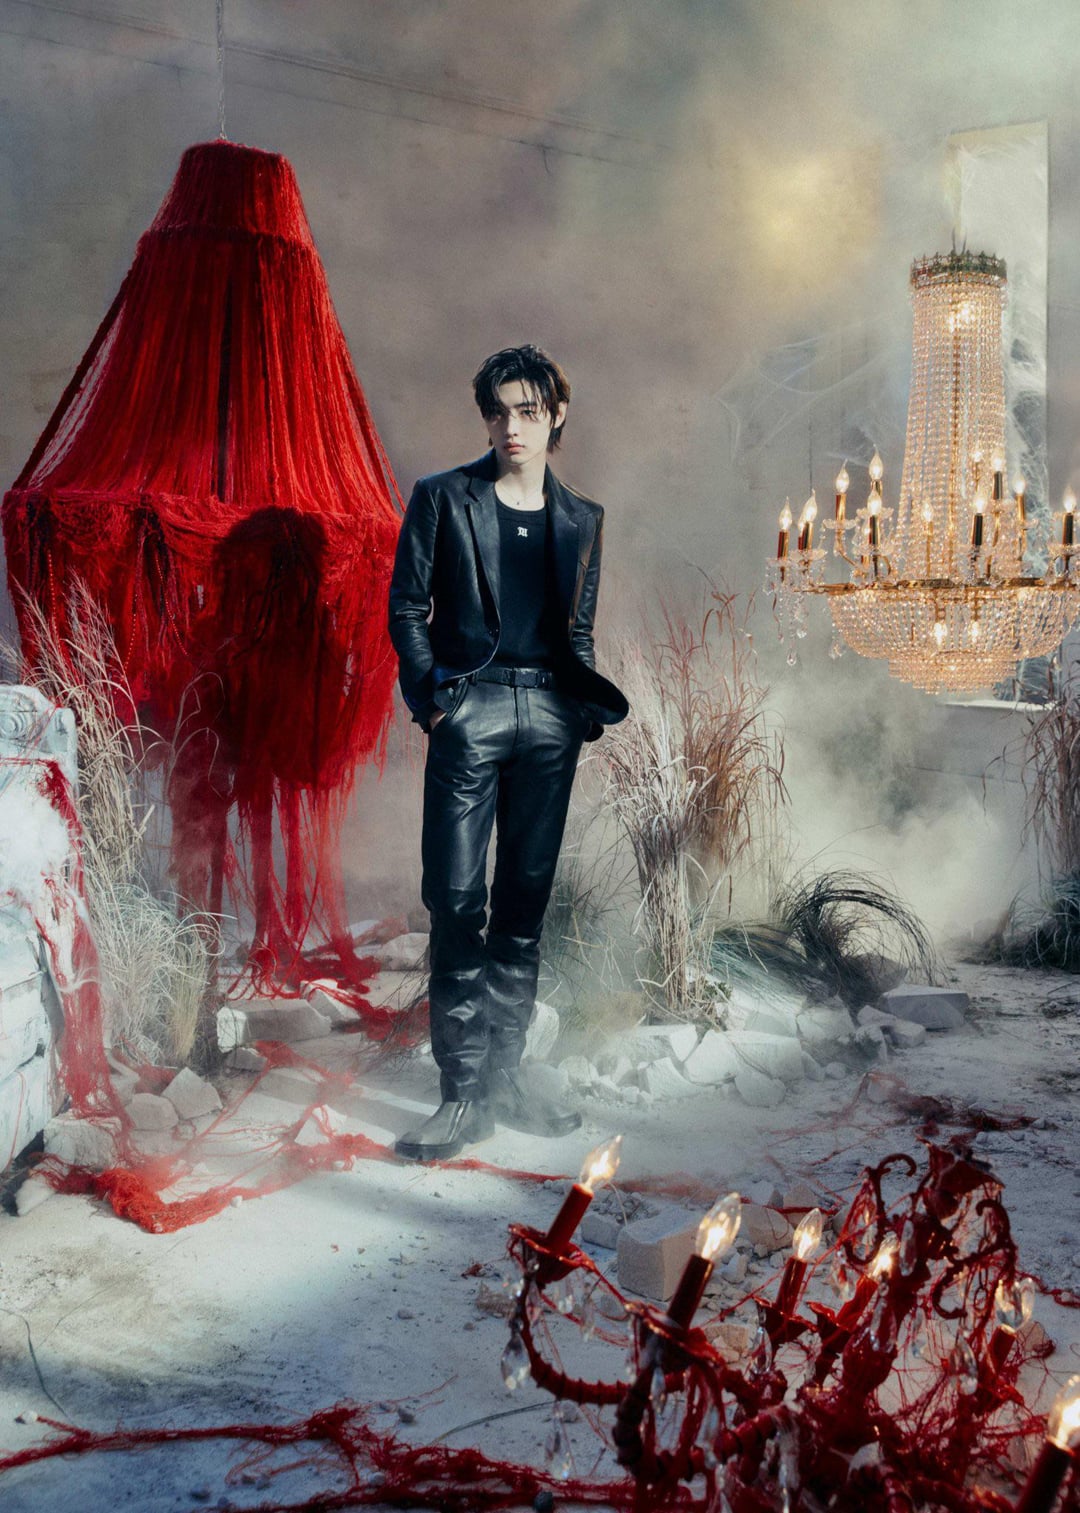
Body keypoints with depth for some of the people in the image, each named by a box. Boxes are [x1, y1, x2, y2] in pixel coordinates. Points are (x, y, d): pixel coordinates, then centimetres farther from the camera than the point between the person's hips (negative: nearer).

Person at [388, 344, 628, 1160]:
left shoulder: (582, 519, 16)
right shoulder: (443, 498, 5)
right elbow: (407, 606, 3)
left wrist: (593, 696, 4)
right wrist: (431, 696, -8)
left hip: (550, 717, 4)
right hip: (472, 709, -3)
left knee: (526, 901, 7)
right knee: (457, 901, -7)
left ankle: (505, 1077, 18)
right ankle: (464, 1093, 1)